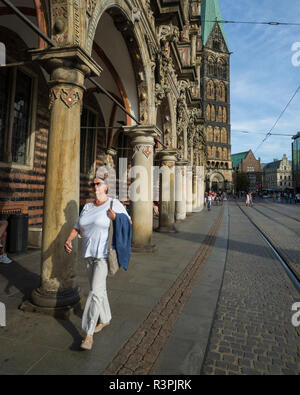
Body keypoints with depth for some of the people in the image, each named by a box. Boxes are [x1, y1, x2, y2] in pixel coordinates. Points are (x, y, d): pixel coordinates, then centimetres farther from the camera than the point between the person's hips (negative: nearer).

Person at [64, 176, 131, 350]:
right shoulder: (87, 207, 10)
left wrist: (115, 217, -20)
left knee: (95, 292, -9)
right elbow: (77, 228, 10)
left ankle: (89, 334, 3)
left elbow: (129, 222, -1)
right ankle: (106, 318, 39)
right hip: (89, 254, 7)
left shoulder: (115, 204, -8)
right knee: (99, 288, 19)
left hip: (105, 254, -7)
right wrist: (69, 240, -9)